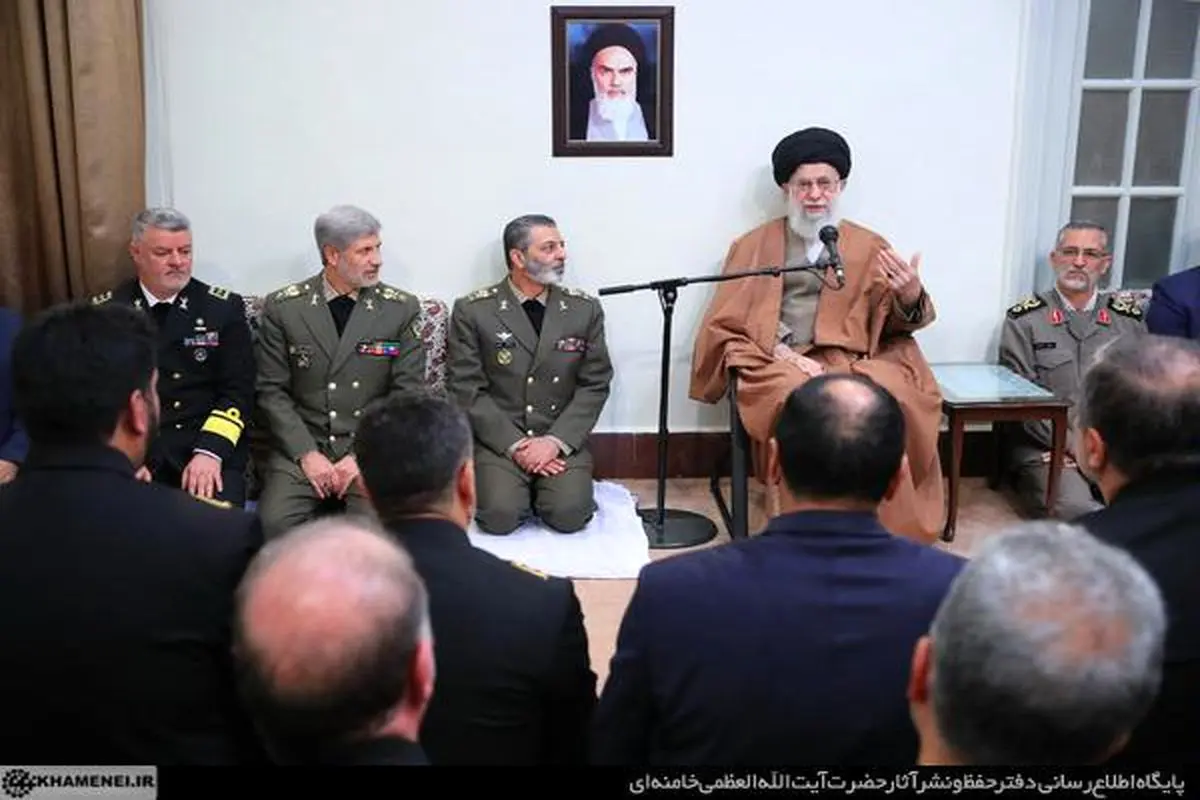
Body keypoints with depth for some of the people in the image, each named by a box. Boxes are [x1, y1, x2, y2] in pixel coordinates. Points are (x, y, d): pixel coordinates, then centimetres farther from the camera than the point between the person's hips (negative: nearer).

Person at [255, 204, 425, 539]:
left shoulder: (401, 309, 2)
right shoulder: (283, 307, 2)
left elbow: (407, 395, 0)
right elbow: (272, 391, 2)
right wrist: (307, 454, -10)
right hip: (301, 447, 1)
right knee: (273, 524, -25)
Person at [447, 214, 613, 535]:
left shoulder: (586, 309, 5)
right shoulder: (472, 311, -1)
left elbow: (595, 384, 3)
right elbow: (466, 389, -4)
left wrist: (555, 441, -11)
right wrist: (515, 445, -13)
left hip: (562, 440, 1)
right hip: (499, 440, -1)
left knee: (569, 515, -22)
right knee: (500, 516, -24)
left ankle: (546, 491, 12)